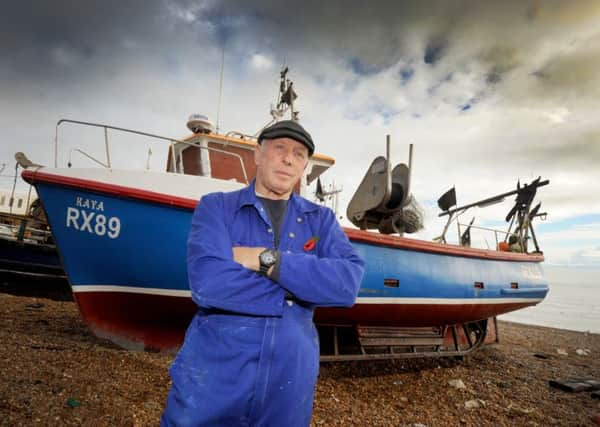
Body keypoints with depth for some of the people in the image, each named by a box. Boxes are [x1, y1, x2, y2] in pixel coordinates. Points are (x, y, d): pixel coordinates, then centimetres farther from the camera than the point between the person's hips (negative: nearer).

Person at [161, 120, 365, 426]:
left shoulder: (321, 219, 3)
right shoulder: (216, 207, -4)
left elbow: (348, 284, -13)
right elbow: (207, 283, -20)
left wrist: (265, 260, -19)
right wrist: (302, 287, -14)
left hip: (289, 384, 3)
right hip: (212, 375, -2)